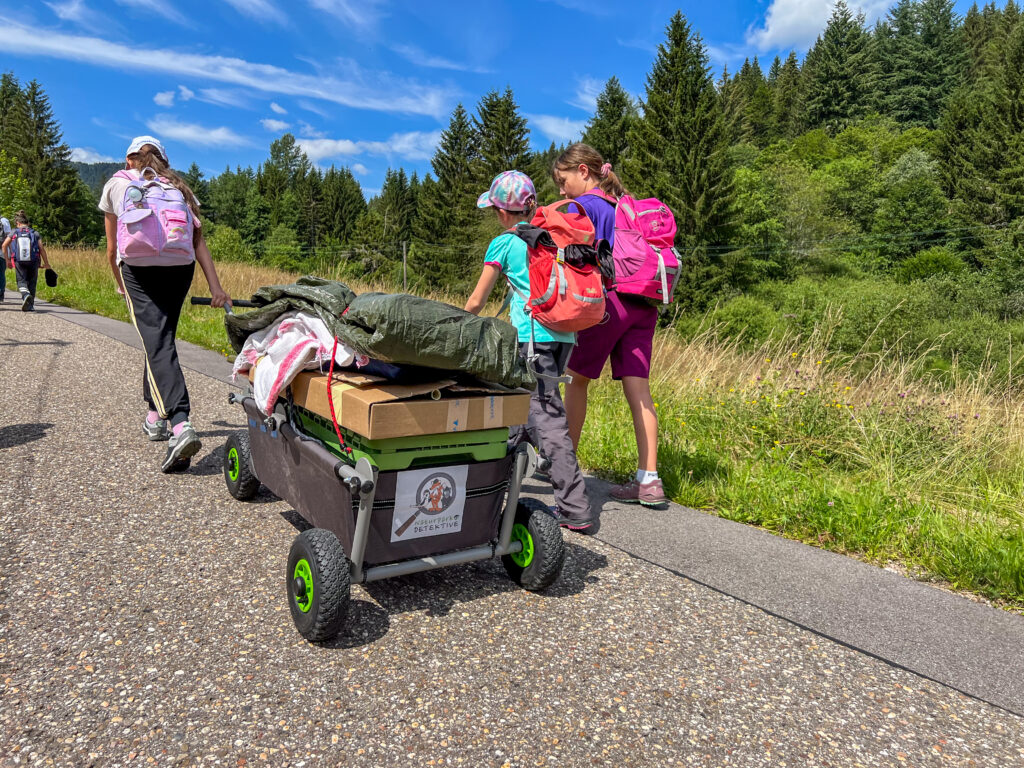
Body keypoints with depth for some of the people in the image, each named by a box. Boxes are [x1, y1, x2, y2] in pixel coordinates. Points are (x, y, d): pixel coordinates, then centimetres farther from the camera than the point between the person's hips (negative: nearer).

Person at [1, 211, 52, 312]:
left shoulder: (14, 232, 5)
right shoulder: (35, 233, 4)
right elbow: (42, 249, -3)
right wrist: (46, 263, 5)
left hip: (19, 262, -1)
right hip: (33, 262, 1)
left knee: (21, 281, 5)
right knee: (32, 282, 12)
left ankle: (26, 294, -28)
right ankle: (30, 305, 14)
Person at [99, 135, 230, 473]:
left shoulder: (117, 183, 18)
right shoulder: (179, 188, 22)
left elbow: (112, 249, 20)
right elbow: (199, 242, 6)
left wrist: (121, 286, 36)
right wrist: (215, 286, -2)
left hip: (138, 267, -3)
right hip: (180, 266, 3)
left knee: (157, 343, -12)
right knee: (162, 337, 19)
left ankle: (179, 424, -30)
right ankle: (155, 416, 27)